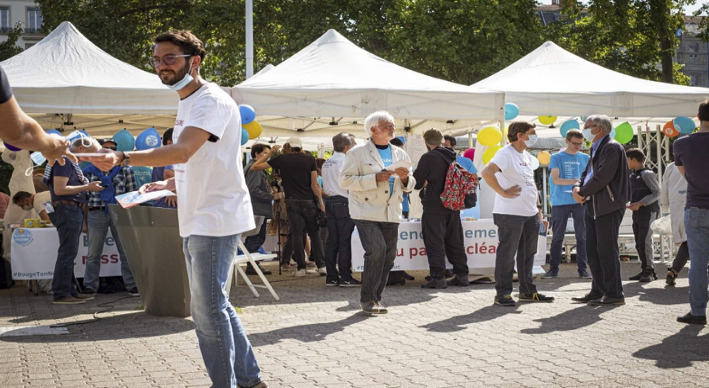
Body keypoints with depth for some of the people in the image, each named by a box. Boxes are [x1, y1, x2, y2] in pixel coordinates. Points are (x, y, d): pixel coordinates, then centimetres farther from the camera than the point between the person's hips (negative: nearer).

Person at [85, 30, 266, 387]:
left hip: (215, 220, -10)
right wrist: (170, 184, 8)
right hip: (195, 221, 10)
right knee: (212, 305, 16)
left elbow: (182, 152, -30)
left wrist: (123, 158, -39)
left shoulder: (212, 101, -15)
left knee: (209, 310, -7)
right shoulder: (186, 103, 16)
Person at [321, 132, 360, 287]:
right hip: (344, 203, -8)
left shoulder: (327, 163, 16)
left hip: (330, 202, 8)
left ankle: (331, 277, 8)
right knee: (345, 241, -5)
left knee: (332, 241, 7)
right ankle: (345, 277, -4)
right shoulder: (345, 162, -11)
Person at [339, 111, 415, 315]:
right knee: (376, 250, -19)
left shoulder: (400, 154, 15)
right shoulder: (357, 153, -2)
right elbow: (345, 180, -10)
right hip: (367, 212, -6)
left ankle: (375, 298, 20)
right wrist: (375, 178, -18)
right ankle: (367, 299, -7)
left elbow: (409, 186, 22)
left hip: (391, 214, 6)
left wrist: (405, 178, -3)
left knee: (388, 257, 6)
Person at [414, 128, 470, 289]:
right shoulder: (452, 157, 9)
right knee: (455, 242, 12)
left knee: (435, 242, -3)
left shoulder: (428, 157, -12)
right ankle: (461, 275, 16)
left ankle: (438, 278, -6)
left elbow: (417, 182, -11)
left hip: (434, 206, -7)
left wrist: (424, 184, 13)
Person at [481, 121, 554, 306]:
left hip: (530, 214, 9)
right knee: (507, 254, -2)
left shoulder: (527, 156, 16)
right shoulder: (506, 153, -13)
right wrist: (503, 192, -23)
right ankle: (502, 293, 4)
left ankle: (528, 291, 25)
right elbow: (487, 173, -27)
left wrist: (537, 207, 20)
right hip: (510, 213, -9)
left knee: (528, 254, 15)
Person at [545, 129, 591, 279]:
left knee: (581, 236, 1)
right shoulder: (557, 157, 2)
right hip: (560, 202, -2)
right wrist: (576, 181, -21)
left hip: (580, 202, 2)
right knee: (557, 237, 2)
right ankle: (553, 269, 8)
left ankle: (582, 269, 5)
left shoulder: (585, 158, 11)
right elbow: (555, 179, -9)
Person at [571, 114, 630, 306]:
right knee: (592, 251, 11)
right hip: (593, 206, 10)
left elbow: (602, 177, -20)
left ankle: (614, 294, -3)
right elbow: (587, 173, 19)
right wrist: (577, 187, -2)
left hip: (608, 207, -10)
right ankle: (598, 291, 17)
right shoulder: (595, 149, 19)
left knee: (607, 250, -8)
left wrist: (582, 192, -11)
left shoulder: (612, 147, -11)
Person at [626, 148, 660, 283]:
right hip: (637, 214, 9)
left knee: (645, 241, -13)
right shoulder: (632, 176, 17)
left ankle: (649, 271, -10)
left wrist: (640, 203, -21)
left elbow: (656, 193, -14)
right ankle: (645, 270, 10)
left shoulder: (647, 174, -9)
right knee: (639, 244, 6)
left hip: (648, 212, -9)